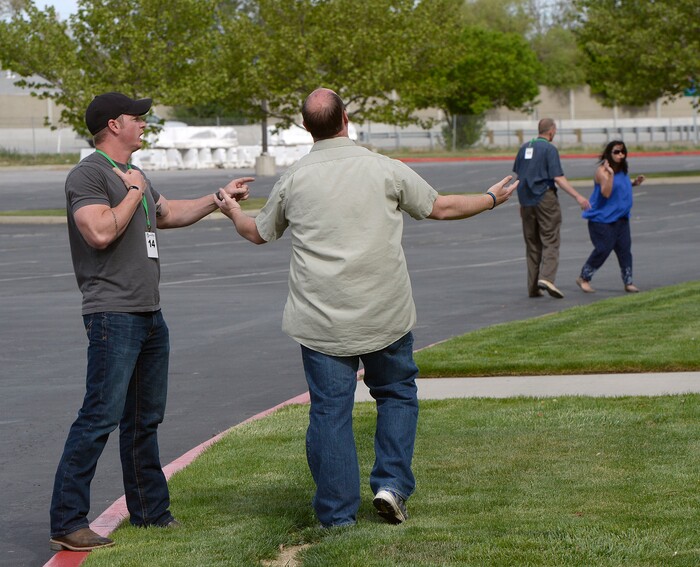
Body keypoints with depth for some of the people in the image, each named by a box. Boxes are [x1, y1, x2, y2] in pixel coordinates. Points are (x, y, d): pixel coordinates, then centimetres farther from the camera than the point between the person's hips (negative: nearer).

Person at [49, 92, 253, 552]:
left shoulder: (133, 176, 20)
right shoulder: (88, 174, -10)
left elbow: (169, 213, 37)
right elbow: (100, 232, -24)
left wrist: (220, 198, 38)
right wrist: (134, 192, -11)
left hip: (149, 315, 10)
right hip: (114, 315, -10)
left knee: (145, 419, 16)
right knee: (100, 417, -13)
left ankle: (151, 511, 25)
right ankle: (67, 523, -12)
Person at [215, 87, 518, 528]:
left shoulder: (294, 179, 1)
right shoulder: (384, 169, -3)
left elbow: (259, 233, 17)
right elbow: (441, 208, 9)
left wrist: (233, 211, 39)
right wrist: (492, 198, 26)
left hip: (322, 321, 1)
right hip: (385, 316, 0)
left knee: (330, 410, 5)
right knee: (397, 394, 18)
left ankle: (337, 511, 8)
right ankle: (392, 484, 7)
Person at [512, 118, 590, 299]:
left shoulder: (524, 147, 12)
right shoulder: (549, 149, -8)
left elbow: (517, 175, 17)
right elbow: (558, 178, -15)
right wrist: (578, 196, -17)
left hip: (526, 201, 6)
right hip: (545, 198, -6)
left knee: (532, 244, 10)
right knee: (550, 241, -5)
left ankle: (533, 287, 8)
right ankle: (546, 277, -24)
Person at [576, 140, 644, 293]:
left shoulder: (622, 170, 10)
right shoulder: (602, 170, -14)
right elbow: (606, 192, -24)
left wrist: (634, 183, 12)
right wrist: (610, 174, -33)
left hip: (620, 217, 7)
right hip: (602, 218, -7)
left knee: (624, 248, 0)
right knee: (603, 248, -9)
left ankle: (628, 282, 4)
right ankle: (583, 278, 7)